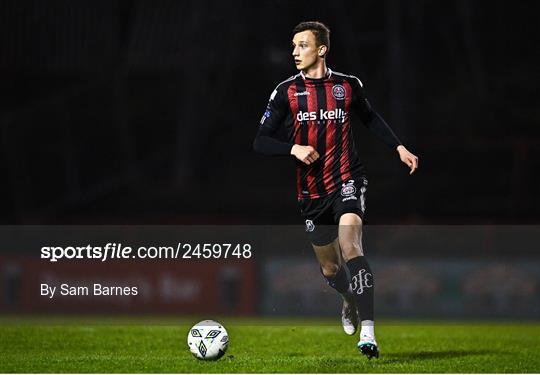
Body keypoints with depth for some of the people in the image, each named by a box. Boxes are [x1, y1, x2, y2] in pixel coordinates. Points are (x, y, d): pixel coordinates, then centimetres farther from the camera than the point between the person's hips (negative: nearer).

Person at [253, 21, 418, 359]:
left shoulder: (348, 86, 2)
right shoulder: (286, 92, -1)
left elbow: (370, 118, 22)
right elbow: (261, 142, -1)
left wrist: (399, 147, 12)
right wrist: (294, 148, -18)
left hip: (347, 180, -2)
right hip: (312, 189, 2)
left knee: (349, 244, -26)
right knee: (330, 268, 11)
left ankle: (367, 331, -31)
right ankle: (351, 300, 47)